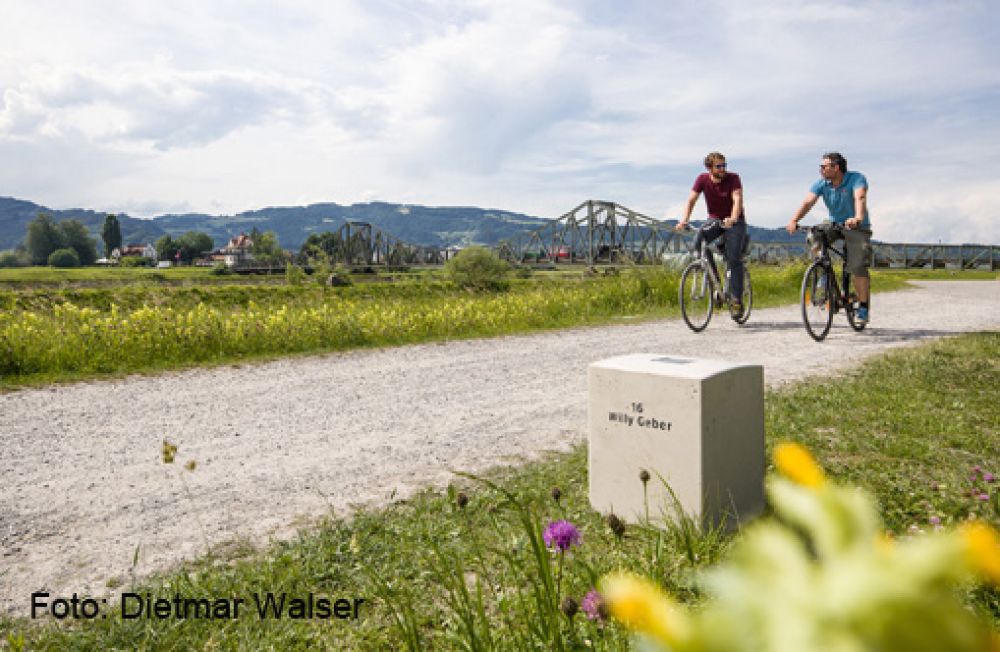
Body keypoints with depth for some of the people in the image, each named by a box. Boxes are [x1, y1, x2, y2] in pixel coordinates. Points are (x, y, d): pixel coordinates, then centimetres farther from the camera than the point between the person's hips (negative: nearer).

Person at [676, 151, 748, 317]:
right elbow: (692, 199, -15)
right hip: (714, 220, 2)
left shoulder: (733, 178, -16)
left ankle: (736, 300, -6)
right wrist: (684, 220, -32)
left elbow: (738, 199, -29)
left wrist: (733, 219, -49)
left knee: (734, 259, -15)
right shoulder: (702, 179, -9)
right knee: (698, 242, -27)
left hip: (734, 221, -2)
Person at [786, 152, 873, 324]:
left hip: (857, 227, -4)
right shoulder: (821, 183, -8)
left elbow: (860, 198, -38)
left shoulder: (856, 178, -20)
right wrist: (794, 221, -40)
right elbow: (808, 202, -22)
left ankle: (863, 307, 2)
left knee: (858, 268, -15)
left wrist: (858, 218, -58)